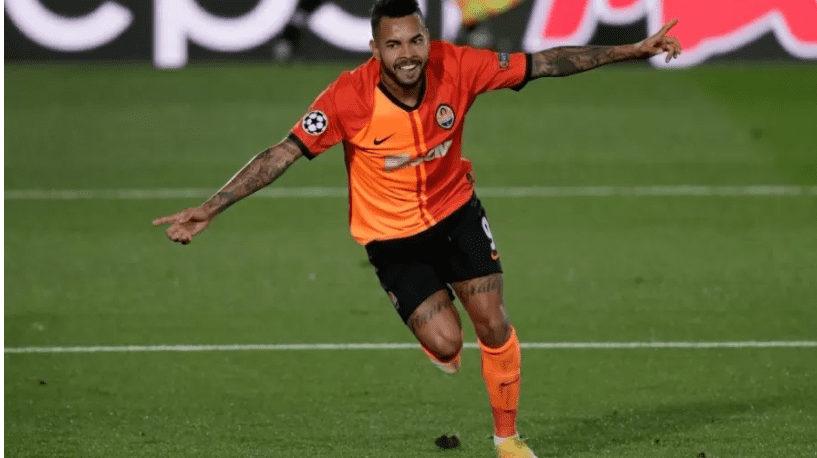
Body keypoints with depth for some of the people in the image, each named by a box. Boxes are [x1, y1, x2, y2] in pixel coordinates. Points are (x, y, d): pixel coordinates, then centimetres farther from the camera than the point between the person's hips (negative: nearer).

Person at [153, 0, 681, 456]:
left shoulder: (456, 67, -22)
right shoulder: (349, 98, -29)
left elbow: (544, 63, -13)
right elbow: (282, 155, -28)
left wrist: (634, 50, -13)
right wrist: (208, 210, -34)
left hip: (456, 211, 3)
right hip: (393, 235, -3)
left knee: (494, 327, -1)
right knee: (445, 344, -14)